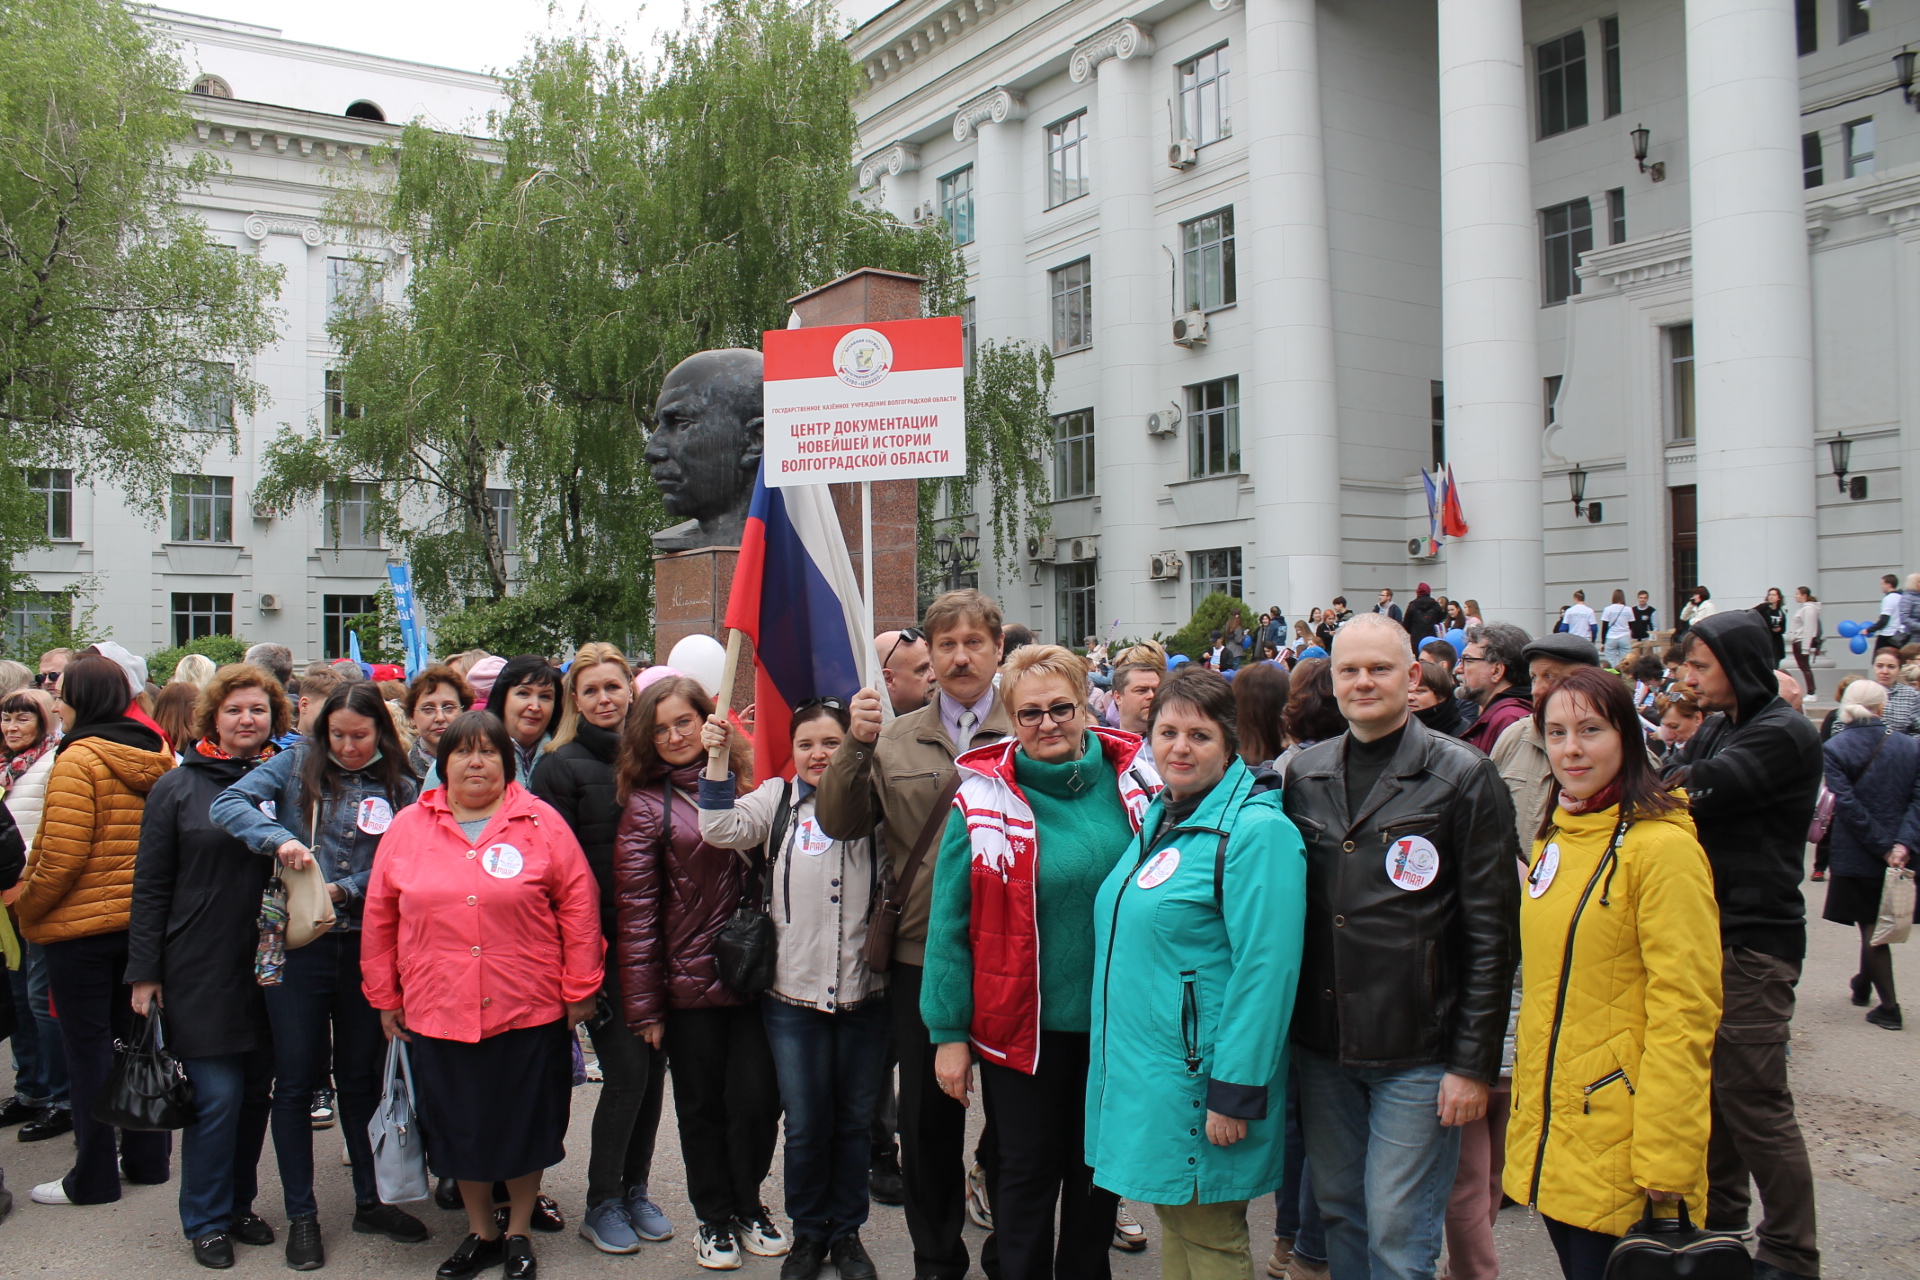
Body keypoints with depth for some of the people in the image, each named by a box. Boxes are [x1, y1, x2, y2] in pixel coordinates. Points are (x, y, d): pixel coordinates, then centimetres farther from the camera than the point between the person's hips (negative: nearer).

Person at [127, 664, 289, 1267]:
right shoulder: (177, 787, -2)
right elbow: (150, 886, -1)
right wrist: (144, 971, -3)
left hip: (268, 966, 3)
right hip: (200, 969, -3)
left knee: (256, 1091, 11)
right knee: (217, 1094, -3)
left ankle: (238, 1204, 28)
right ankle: (206, 1220, 15)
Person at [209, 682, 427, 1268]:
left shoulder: (401, 788, 2)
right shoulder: (296, 766, 0)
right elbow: (227, 804, -10)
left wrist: (346, 890, -17)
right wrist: (279, 838, -25)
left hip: (366, 948, 1)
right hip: (298, 947, -1)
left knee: (361, 1078, 14)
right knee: (296, 1081, 7)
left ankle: (370, 1202, 28)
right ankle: (300, 1215, 21)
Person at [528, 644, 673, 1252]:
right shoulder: (561, 767, -4)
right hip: (599, 943, -4)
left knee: (653, 1065, 9)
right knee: (627, 1069, -5)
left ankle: (636, 1189, 26)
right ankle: (602, 1204, 13)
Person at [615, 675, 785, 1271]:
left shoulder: (746, 783, 4)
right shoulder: (645, 806, -2)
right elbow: (635, 911, -5)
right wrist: (644, 1004, -7)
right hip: (689, 978, -1)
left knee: (757, 1097, 3)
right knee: (702, 1104, 11)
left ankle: (748, 1204, 28)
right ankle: (714, 1217, 31)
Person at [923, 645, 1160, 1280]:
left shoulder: (1135, 781, -4)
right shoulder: (985, 798, -10)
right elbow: (949, 923, -6)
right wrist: (949, 1032, -6)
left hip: (1117, 1018, 3)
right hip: (1023, 1022, -2)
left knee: (1101, 1167, 19)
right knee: (1029, 1172, 12)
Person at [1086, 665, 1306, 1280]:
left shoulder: (1256, 831, -17)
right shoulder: (1159, 820, 11)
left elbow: (1266, 970, -21)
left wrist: (1235, 1092, -22)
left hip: (1198, 1076, -8)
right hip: (1140, 1069, 8)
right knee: (1173, 1217, 19)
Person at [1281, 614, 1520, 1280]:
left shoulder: (1463, 777, -6)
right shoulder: (1304, 773, 7)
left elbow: (1492, 932, -8)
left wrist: (1474, 1062, -10)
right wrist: (1285, 1029, 8)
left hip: (1417, 1051, -4)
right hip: (1322, 1048, 4)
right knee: (1340, 1214, 15)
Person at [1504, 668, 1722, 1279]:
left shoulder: (1662, 845, -16)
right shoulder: (1555, 837, 9)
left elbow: (1684, 1011, -18)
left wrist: (1666, 1160, -18)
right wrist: (1529, 1106, 16)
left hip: (1618, 1142, -7)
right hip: (1550, 1128, 7)